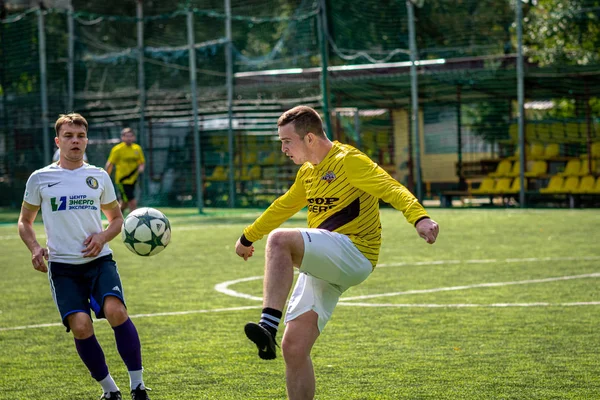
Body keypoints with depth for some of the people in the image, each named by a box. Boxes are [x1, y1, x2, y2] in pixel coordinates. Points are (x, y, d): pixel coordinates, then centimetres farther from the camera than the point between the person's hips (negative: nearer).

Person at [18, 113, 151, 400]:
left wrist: (102, 237, -2)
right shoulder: (40, 179, 5)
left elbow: (116, 218, 20)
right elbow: (25, 221, 15)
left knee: (115, 310, -25)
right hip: (62, 266, 0)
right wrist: (35, 248, -5)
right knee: (80, 326, -18)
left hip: (99, 260, 1)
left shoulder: (99, 177, 9)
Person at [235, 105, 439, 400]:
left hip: (352, 253, -8)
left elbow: (391, 188, -22)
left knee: (279, 240, -32)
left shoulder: (348, 161, -7)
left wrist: (419, 217, -40)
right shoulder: (308, 172, 19)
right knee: (294, 348, -3)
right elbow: (283, 207, 37)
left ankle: (268, 326, -43)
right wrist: (248, 237, 50)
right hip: (321, 265, 8)